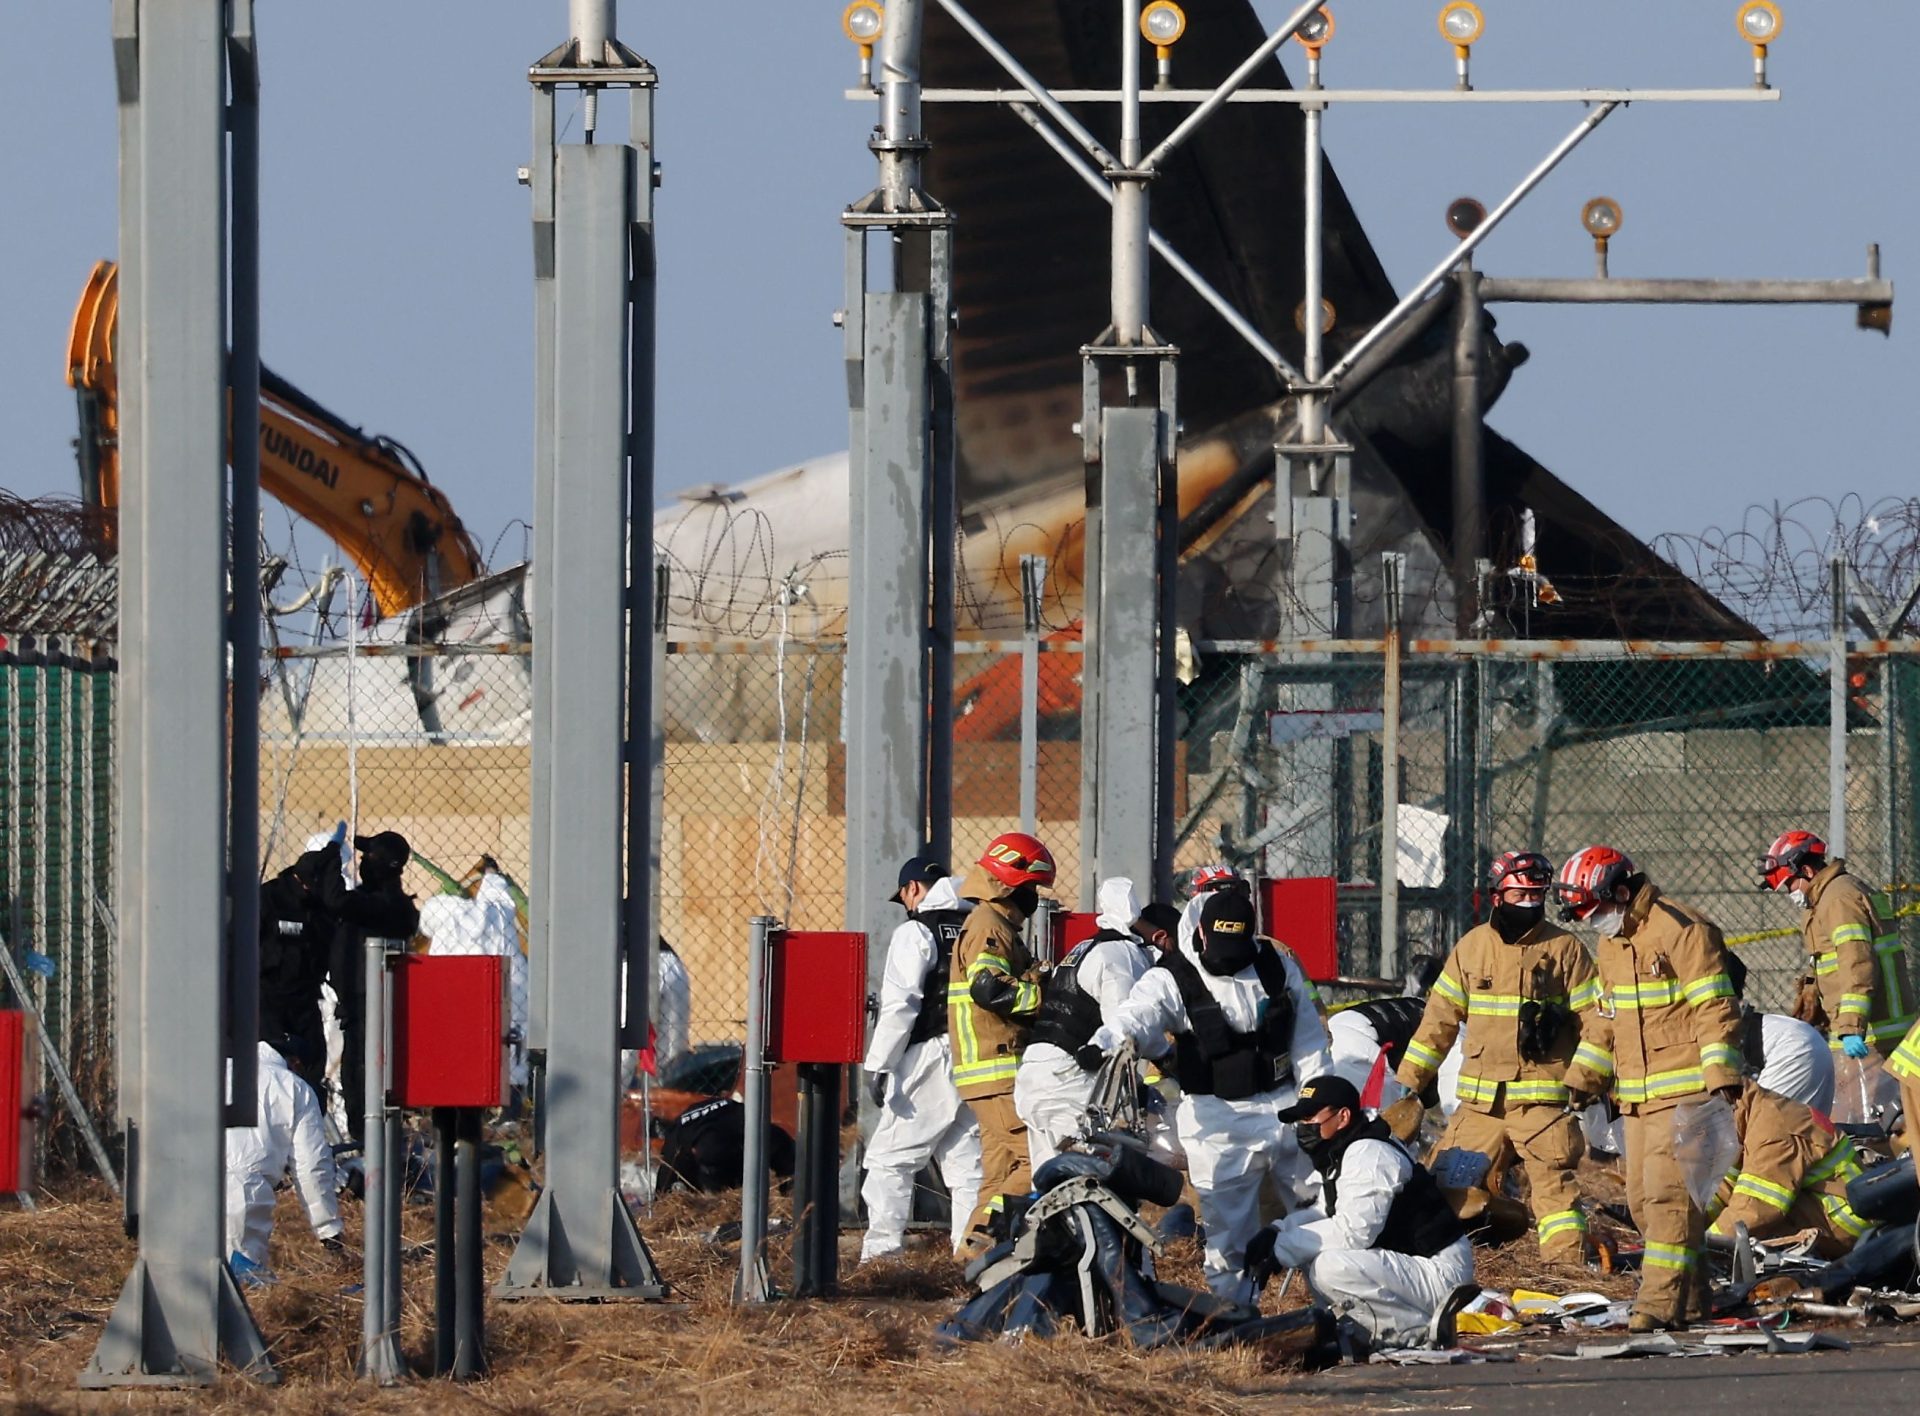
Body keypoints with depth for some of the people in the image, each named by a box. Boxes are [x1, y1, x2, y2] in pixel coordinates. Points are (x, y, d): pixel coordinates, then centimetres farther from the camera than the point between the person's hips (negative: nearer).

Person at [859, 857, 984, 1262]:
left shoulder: (915, 932, -6)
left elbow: (899, 1005, -12)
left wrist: (879, 1065, -9)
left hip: (929, 1059, -6)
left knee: (890, 1157, -2)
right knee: (967, 1162, 10)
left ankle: (882, 1248, -9)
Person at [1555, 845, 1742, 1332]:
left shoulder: (1682, 931, -12)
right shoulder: (1611, 944, 17)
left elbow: (1714, 1010, -16)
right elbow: (1604, 1019, 26)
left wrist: (1722, 1079, -22)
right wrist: (1580, 1082, 20)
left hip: (1683, 1091, -9)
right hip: (1637, 1095, 9)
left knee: (1668, 1191, -14)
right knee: (1642, 1197, 8)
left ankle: (1662, 1301, -16)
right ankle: (1690, 1297, 16)